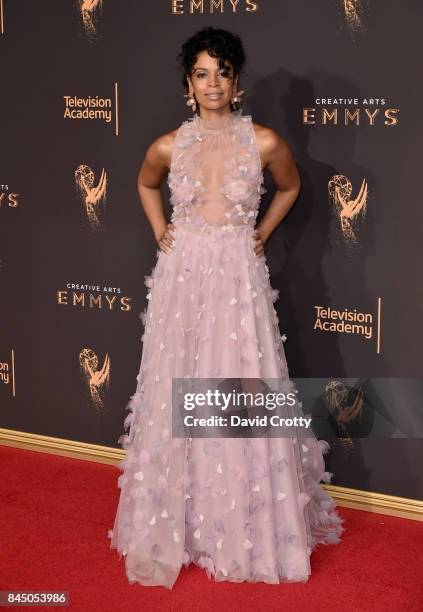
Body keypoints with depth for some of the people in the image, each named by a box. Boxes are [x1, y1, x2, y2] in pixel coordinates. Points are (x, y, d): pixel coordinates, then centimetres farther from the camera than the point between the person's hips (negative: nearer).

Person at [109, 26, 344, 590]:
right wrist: (160, 231, 11)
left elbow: (290, 187, 17)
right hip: (182, 277, 2)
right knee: (178, 395, 5)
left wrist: (262, 234, 10)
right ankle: (181, 521, 22)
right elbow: (146, 185, 23)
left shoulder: (264, 142, -3)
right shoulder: (169, 147, 1)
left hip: (240, 277, -1)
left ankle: (252, 528, 18)